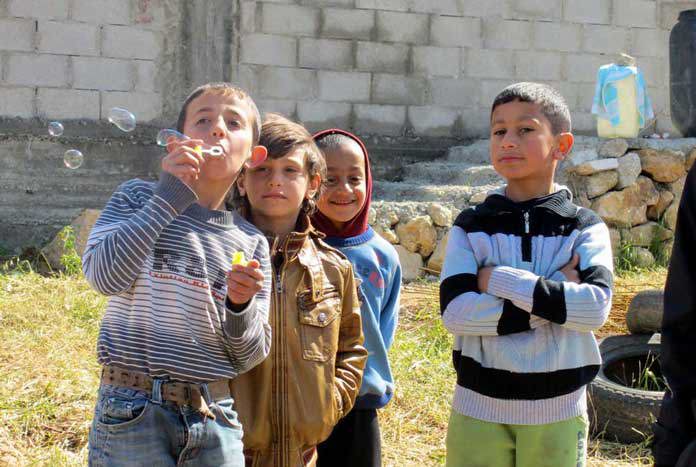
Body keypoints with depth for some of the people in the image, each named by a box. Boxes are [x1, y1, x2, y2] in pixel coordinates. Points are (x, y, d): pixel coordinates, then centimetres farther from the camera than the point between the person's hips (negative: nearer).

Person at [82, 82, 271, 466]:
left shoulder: (251, 243, 6)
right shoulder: (137, 198, 2)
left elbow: (248, 358, 5)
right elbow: (103, 275, -16)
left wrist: (240, 305, -15)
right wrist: (169, 195, -14)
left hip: (214, 419, 3)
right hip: (133, 411, -2)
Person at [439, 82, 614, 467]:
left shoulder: (586, 228, -2)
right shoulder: (470, 226, -1)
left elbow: (595, 307, -18)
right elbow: (455, 312, -14)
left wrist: (499, 280, -17)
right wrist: (553, 300, -17)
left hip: (556, 409, 0)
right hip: (479, 406, 0)